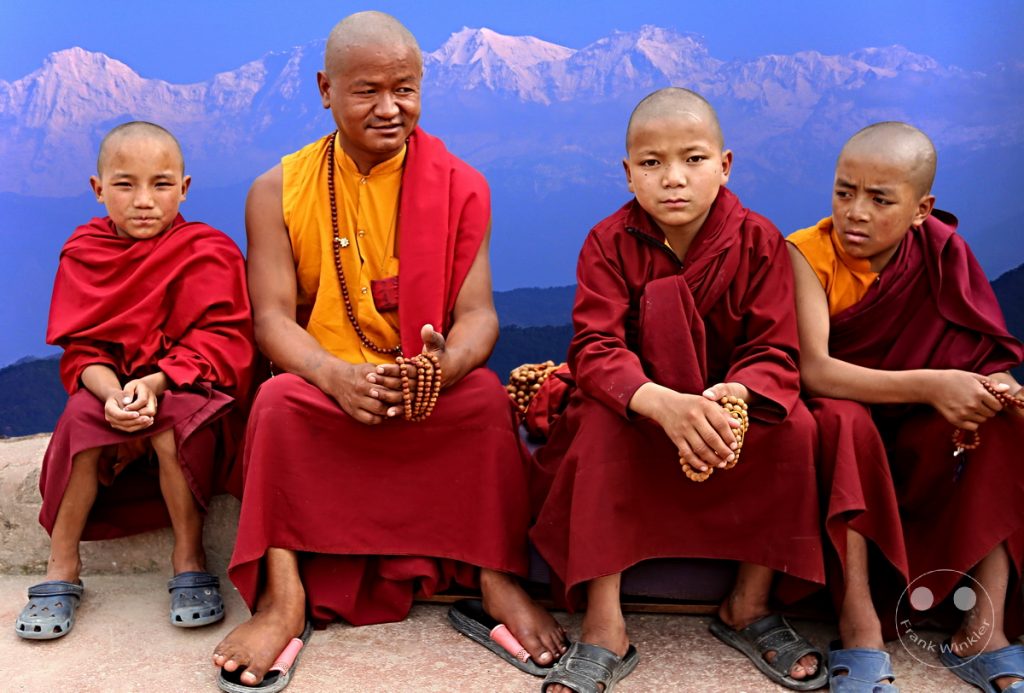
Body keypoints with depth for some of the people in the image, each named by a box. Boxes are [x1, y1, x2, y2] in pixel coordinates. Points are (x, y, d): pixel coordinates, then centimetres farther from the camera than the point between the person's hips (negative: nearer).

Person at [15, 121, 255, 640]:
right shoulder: (84, 254, 1)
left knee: (173, 421, -32)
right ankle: (62, 566, -13)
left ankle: (189, 555, -14)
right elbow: (81, 350, -4)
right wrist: (112, 394, -26)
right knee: (82, 417, -26)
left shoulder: (208, 252, -8)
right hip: (111, 385, 3)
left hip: (187, 389, -3)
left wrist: (152, 383, -29)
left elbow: (219, 341, -16)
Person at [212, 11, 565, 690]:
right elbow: (273, 317, -8)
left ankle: (499, 578, -17)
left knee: (488, 396, -29)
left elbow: (478, 311, -6)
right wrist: (337, 375, -30)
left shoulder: (460, 186, 1)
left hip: (434, 390, 0)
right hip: (324, 387, 0)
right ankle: (283, 594, -25)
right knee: (279, 399, -30)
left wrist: (445, 367, -32)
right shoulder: (279, 191, 0)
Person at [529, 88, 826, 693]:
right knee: (600, 421, -32)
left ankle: (749, 605, -8)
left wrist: (735, 396, -42)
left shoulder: (759, 241, -11)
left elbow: (776, 355, -17)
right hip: (635, 403, -1)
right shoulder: (609, 244, -14)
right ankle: (605, 629, -28)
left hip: (734, 400, 1)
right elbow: (596, 350, -26)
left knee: (794, 425, -27)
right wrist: (663, 404, -47)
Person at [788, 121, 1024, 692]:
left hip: (913, 439, 4)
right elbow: (814, 370, -29)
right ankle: (861, 629, -33)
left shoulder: (941, 252, -6)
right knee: (845, 418, -35)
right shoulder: (808, 254, -17)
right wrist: (928, 385, -38)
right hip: (832, 428, -4)